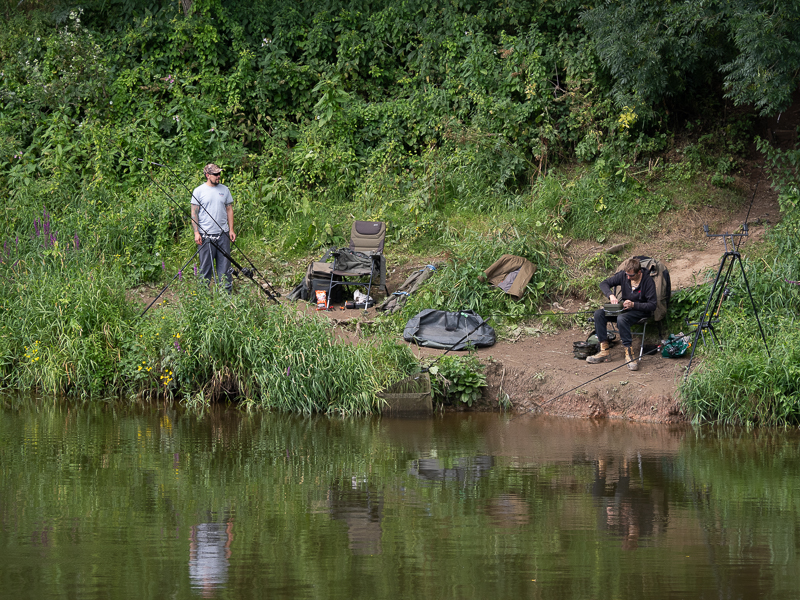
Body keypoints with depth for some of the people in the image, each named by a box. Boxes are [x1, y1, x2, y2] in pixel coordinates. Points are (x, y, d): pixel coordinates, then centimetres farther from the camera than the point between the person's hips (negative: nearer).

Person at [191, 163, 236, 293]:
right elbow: (194, 213, -1)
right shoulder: (199, 191, -1)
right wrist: (196, 232, -9)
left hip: (223, 234, 3)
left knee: (224, 264, 5)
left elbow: (229, 210, 14)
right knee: (206, 266, 0)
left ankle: (226, 291, 11)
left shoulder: (224, 190, 9)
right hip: (206, 235, -3)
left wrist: (231, 229, 7)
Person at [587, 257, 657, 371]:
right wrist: (610, 295, -19)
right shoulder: (623, 275, -4)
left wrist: (633, 305, -30)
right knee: (599, 313, -16)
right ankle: (604, 351, -18)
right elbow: (604, 283, 2)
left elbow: (652, 305, -18)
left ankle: (629, 354, -36)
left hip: (641, 310, -6)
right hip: (624, 307, 6)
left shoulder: (648, 282, -18)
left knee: (622, 318, -38)